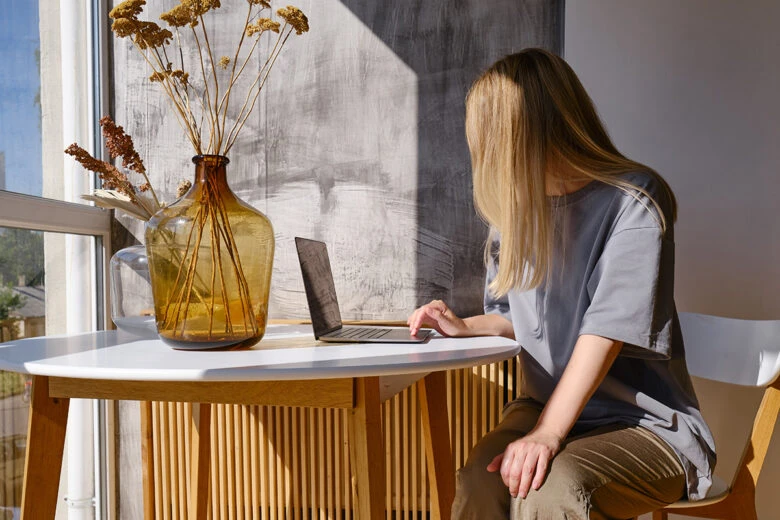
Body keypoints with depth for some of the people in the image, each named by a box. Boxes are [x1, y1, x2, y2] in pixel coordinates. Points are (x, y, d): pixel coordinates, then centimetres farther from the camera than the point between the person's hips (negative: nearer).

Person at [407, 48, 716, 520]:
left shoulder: (634, 202, -12)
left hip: (646, 424, -4)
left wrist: (546, 434, -26)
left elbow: (606, 331, -21)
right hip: (547, 407, 5)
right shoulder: (518, 208, 8)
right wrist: (466, 327, 5)